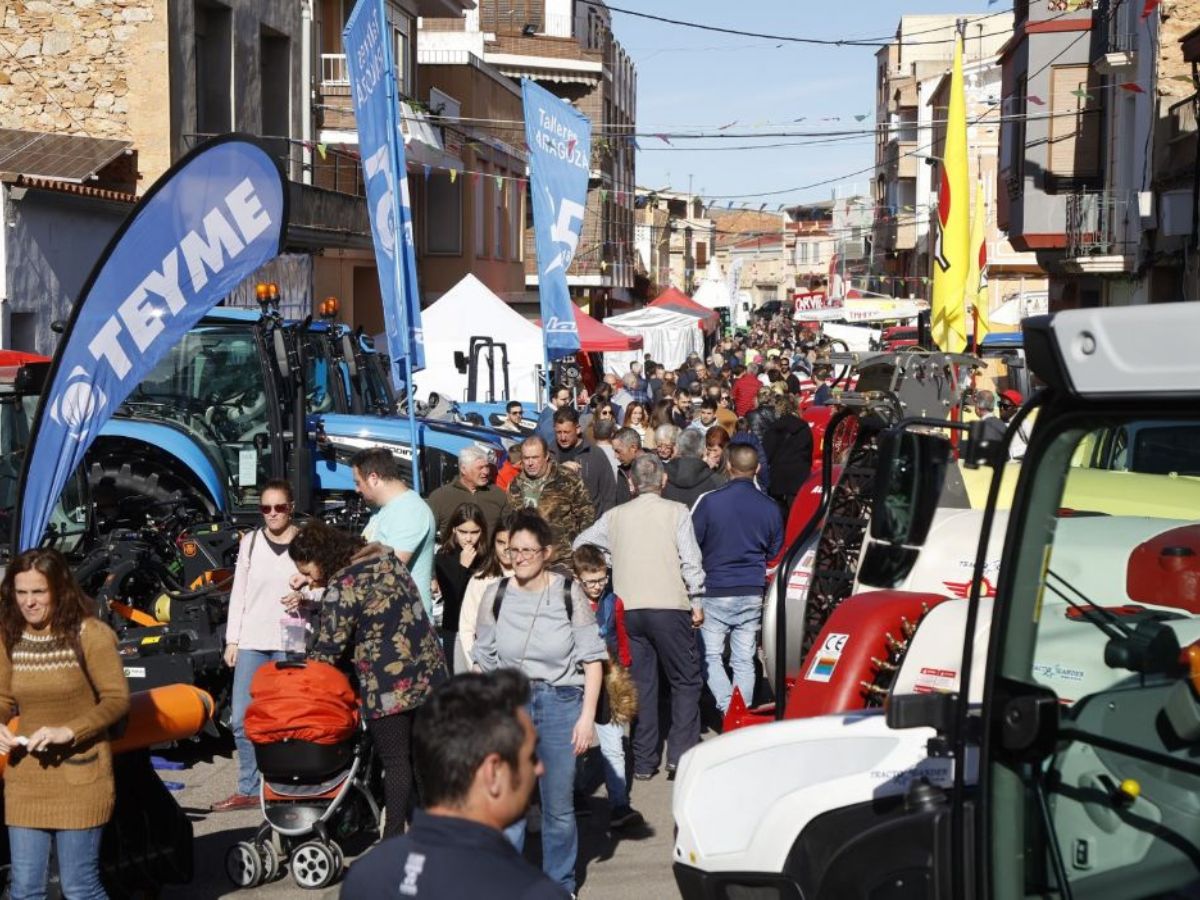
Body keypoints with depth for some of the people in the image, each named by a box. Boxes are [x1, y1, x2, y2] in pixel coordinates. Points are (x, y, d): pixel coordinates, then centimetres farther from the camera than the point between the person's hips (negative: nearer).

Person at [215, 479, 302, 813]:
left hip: (291, 643, -3)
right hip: (252, 641, 3)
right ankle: (249, 789, 12)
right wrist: (232, 639, 7)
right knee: (242, 719, 2)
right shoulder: (250, 541, 10)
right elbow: (239, 593, 11)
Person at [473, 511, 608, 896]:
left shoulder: (569, 594, -7)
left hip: (560, 704, -1)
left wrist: (587, 716, -7)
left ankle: (561, 885, 25)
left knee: (559, 807, 8)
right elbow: (485, 662, 8)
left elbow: (591, 658, -3)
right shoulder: (495, 596, 0)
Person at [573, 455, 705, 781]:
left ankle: (644, 761, 10)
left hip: (628, 609, 3)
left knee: (640, 682, 9)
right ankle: (680, 753, -3)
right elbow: (690, 561, -4)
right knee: (686, 681, 7)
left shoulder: (615, 516, 10)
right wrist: (696, 601, 3)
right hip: (669, 606, -3)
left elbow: (580, 544, 18)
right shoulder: (676, 512, 0)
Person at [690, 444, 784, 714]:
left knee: (710, 656, 4)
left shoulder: (710, 502, -11)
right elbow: (774, 555, 12)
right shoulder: (770, 509, 1)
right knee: (744, 661, 9)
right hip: (752, 595, 3)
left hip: (715, 593, -3)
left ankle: (728, 708, -12)